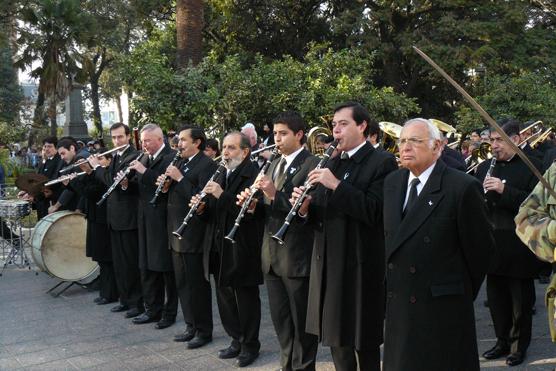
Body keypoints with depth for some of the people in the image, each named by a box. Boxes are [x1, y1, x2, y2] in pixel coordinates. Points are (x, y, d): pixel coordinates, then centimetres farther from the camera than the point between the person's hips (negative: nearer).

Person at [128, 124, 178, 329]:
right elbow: (141, 188, 16)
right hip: (146, 220, 8)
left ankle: (169, 313, 13)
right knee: (148, 268, 13)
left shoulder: (171, 158, -10)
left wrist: (144, 172, -23)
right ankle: (152, 310, 24)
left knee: (166, 268, 2)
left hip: (163, 220, -8)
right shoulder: (145, 160, 14)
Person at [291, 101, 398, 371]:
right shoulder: (332, 165, 13)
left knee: (364, 342, 5)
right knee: (336, 338, 15)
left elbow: (374, 211, -21)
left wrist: (336, 184, -23)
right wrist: (305, 208, -8)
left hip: (361, 265, -7)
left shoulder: (382, 162, -8)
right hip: (328, 264, 7)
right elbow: (321, 215, 13)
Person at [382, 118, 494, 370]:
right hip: (397, 304, 6)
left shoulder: (463, 187, -14)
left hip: (443, 309, -6)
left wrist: (465, 291, 2)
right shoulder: (392, 182, 7)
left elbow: (480, 247, -7)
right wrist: (392, 281, 14)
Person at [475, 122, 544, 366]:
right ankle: (503, 341, 29)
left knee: (521, 300, 7)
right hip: (493, 243, 5)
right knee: (496, 298, 14)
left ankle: (519, 346, 21)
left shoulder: (531, 166, -7)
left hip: (519, 245, -5)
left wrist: (504, 190, -26)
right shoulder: (485, 167, 10)